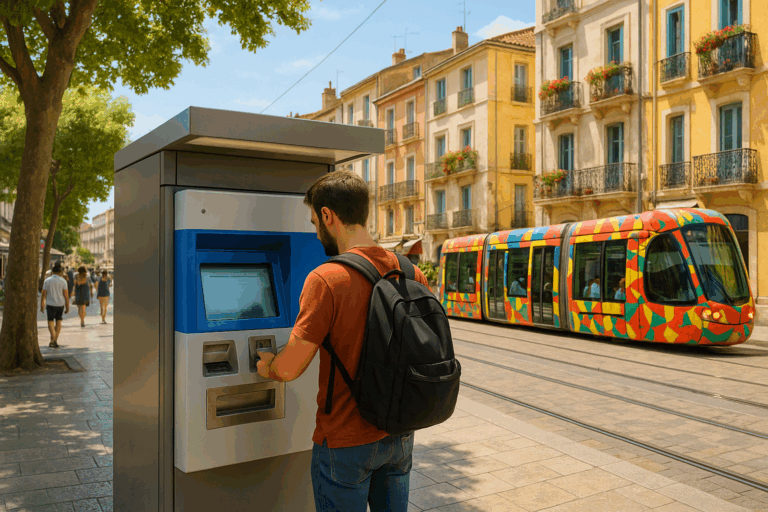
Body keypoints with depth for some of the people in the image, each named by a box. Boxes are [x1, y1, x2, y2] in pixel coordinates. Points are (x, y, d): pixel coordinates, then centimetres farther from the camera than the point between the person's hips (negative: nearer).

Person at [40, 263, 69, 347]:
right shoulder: (63, 281, -3)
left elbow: (43, 294, -1)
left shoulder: (47, 281, -2)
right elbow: (66, 295, -5)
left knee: (50, 321, 6)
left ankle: (53, 338, -16)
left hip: (51, 304, -1)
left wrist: (42, 305, 8)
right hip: (60, 304, 1)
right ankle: (55, 340, 14)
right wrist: (67, 307, 1)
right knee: (58, 321, 15)